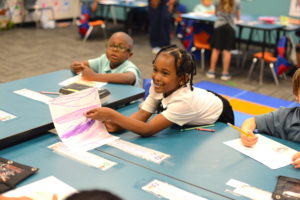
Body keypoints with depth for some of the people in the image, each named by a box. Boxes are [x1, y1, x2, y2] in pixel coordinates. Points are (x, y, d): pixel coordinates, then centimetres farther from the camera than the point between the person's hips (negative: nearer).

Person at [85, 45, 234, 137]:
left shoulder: (183, 100, -45)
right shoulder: (157, 86, -27)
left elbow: (148, 130, -49)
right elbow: (142, 114, -24)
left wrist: (112, 115, -56)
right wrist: (117, 125, -43)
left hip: (218, 121, -5)